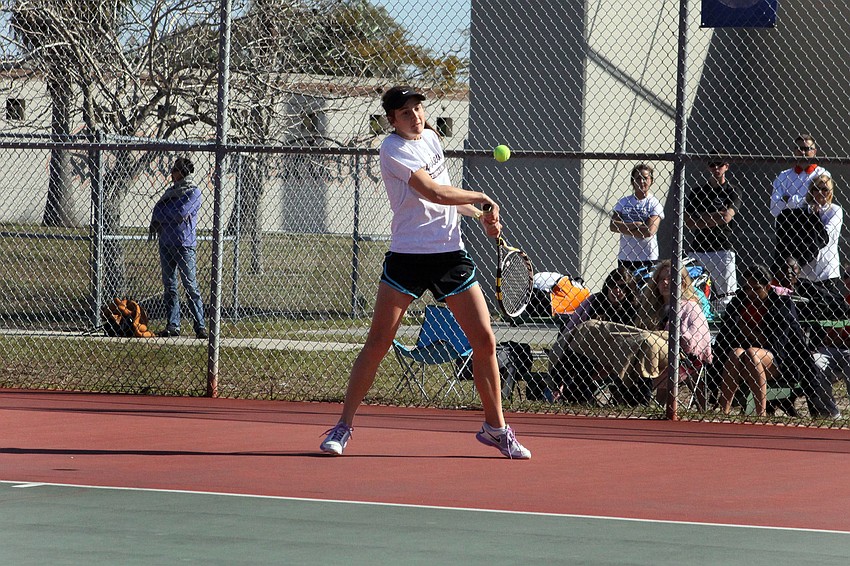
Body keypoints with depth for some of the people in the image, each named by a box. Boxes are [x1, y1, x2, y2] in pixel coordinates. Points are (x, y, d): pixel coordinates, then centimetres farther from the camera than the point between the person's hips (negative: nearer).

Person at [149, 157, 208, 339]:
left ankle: (200, 326, -8)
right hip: (166, 243, 7)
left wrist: (161, 215, -2)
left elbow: (181, 213, -15)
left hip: (185, 244, -7)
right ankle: (172, 325, 10)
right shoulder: (171, 190, 18)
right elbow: (157, 211, 9)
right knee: (169, 287, 7)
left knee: (191, 287, -8)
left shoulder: (193, 192, -4)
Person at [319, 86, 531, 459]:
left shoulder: (431, 137, 13)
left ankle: (496, 427, 14)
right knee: (377, 343, -7)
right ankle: (343, 426, 3)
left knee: (484, 341, 0)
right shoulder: (393, 149, -10)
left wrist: (480, 215, 16)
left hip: (451, 254, 6)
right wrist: (482, 198, -7)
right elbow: (434, 193, -18)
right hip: (407, 256, -6)